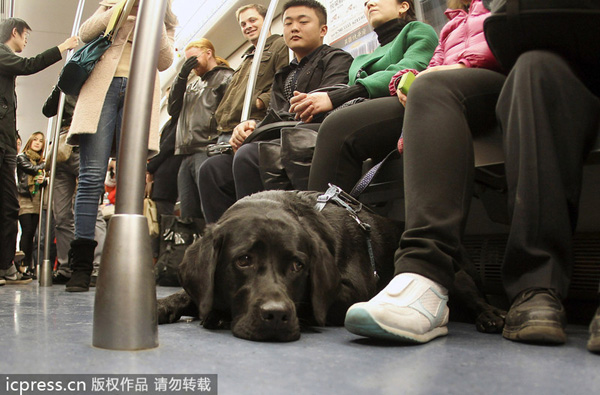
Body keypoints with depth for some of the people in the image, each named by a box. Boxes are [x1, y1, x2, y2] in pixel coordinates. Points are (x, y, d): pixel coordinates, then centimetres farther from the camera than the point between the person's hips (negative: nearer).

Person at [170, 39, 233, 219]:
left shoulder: (227, 77, 5)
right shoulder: (193, 84, 28)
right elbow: (173, 109, 17)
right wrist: (182, 76, 10)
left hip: (208, 152, -8)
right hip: (187, 155, 8)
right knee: (188, 213, 5)